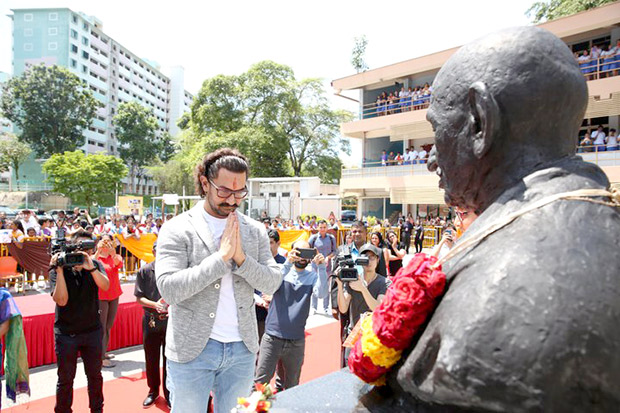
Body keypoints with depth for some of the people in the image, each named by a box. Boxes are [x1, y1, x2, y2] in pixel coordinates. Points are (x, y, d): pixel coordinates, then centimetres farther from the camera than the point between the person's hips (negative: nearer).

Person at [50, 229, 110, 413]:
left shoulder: (95, 265, -1)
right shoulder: (57, 270, -7)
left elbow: (105, 286, -19)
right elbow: (61, 300, -19)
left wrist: (90, 267, -32)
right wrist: (60, 270, -23)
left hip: (92, 331, 2)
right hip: (66, 333, -2)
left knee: (95, 375, 14)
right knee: (65, 379, 8)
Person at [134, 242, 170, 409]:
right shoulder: (144, 271, -2)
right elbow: (139, 298, -2)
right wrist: (154, 304, -20)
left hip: (171, 320, -1)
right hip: (150, 320, 1)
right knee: (151, 359, 14)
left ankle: (169, 393, 28)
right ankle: (153, 391, 35)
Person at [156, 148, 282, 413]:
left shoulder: (255, 231, 2)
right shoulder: (177, 229, -9)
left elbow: (272, 283, -2)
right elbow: (169, 288, -20)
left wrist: (241, 257, -17)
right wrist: (221, 257, -23)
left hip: (242, 349, 3)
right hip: (192, 349, -3)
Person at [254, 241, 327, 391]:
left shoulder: (312, 276, 3)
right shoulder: (281, 270, 0)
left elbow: (321, 294, -14)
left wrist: (321, 268, -25)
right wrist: (288, 263, -30)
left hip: (297, 341, 2)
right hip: (272, 337, -2)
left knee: (292, 386, 15)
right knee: (259, 382, 1)